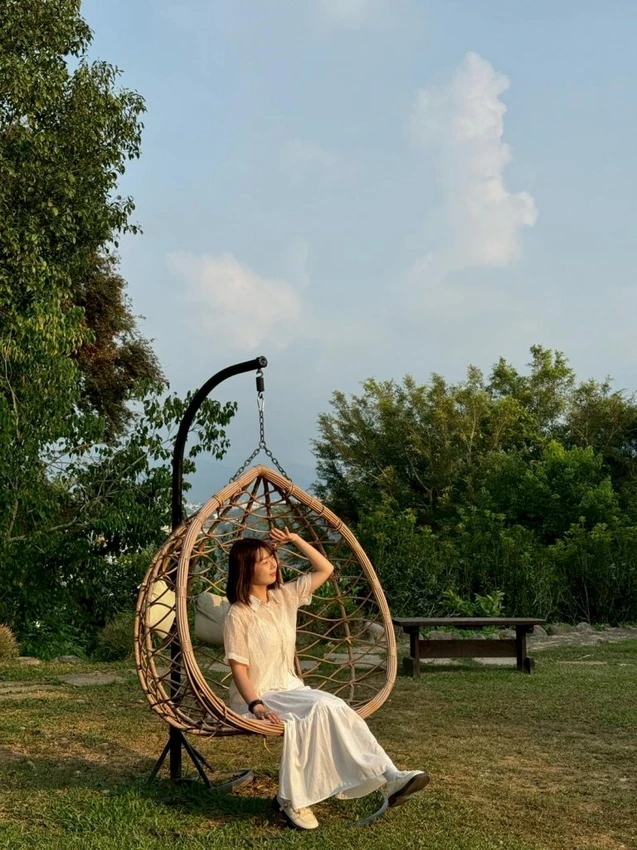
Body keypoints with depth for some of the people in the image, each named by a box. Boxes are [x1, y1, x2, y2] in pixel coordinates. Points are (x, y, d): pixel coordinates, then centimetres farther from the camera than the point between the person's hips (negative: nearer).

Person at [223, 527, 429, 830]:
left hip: (290, 688, 6)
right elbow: (239, 669, -15)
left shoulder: (284, 596, 7)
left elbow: (325, 569, 12)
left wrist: (295, 540, 5)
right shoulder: (238, 615, -11)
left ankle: (388, 777, -29)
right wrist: (256, 705, -29)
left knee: (332, 708, -24)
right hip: (256, 697, -5)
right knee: (320, 709, -30)